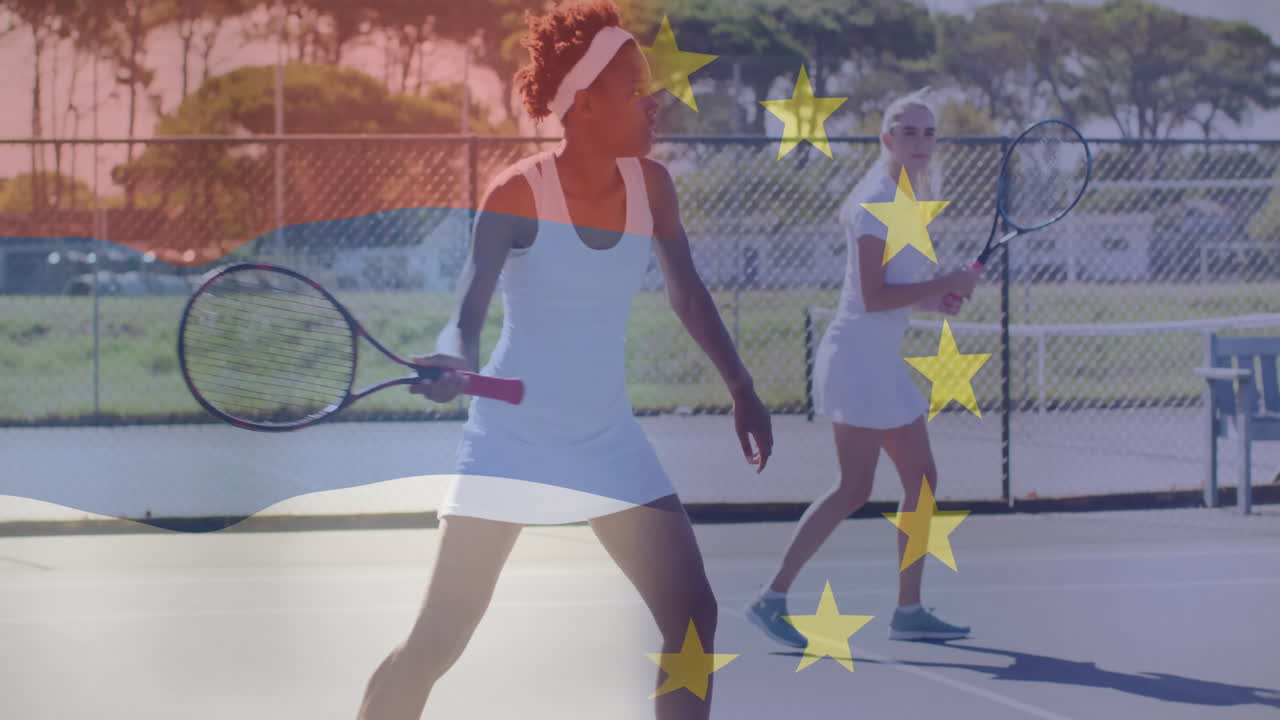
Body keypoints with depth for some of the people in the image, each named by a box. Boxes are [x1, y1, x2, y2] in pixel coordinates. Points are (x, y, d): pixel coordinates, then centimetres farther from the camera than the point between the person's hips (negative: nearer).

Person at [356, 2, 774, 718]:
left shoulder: (650, 184, -3)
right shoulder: (520, 192, -18)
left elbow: (688, 293, 12)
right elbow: (467, 318, -26)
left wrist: (743, 389, 12)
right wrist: (455, 364, -47)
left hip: (609, 444, 5)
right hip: (512, 439, -5)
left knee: (693, 616, -2)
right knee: (435, 644, -6)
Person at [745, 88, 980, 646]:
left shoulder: (904, 201, 15)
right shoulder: (876, 203, -14)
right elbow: (873, 296, -22)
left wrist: (931, 301, 7)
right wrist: (945, 284, -17)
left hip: (883, 362, 10)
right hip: (858, 359, -10)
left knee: (922, 480, 8)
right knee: (854, 489, -9)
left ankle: (909, 611, 12)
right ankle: (772, 598, -5)